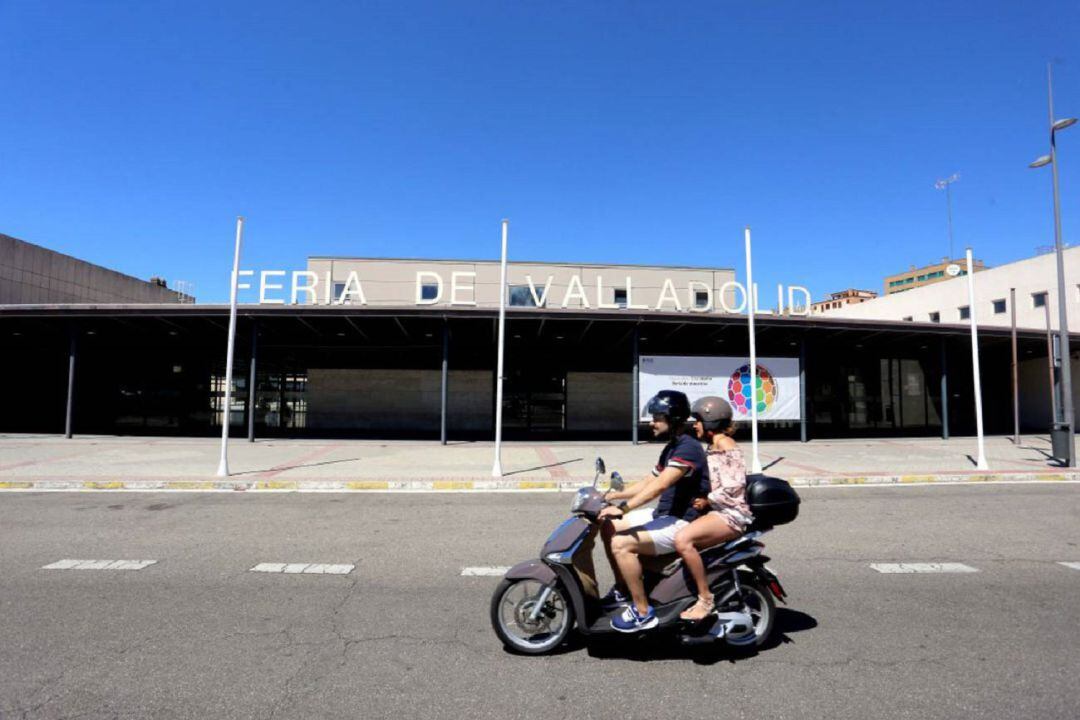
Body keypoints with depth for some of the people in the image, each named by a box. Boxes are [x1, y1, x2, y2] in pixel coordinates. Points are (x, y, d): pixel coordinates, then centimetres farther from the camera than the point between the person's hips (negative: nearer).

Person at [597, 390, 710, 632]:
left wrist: (623, 508, -35)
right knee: (608, 527, 8)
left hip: (681, 522, -10)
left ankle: (643, 612, -10)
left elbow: (660, 486, -30)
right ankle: (623, 591, 18)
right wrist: (612, 496, 11)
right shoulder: (671, 447, 13)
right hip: (663, 515, 10)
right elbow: (649, 482, 18)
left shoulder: (688, 447, -19)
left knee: (621, 545, -24)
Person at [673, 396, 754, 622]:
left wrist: (707, 501, -16)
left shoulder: (725, 445, -10)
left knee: (682, 539, -30)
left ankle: (705, 598, -19)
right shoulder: (713, 447, 19)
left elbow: (733, 486, -18)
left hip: (731, 514, -10)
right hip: (715, 511, 10)